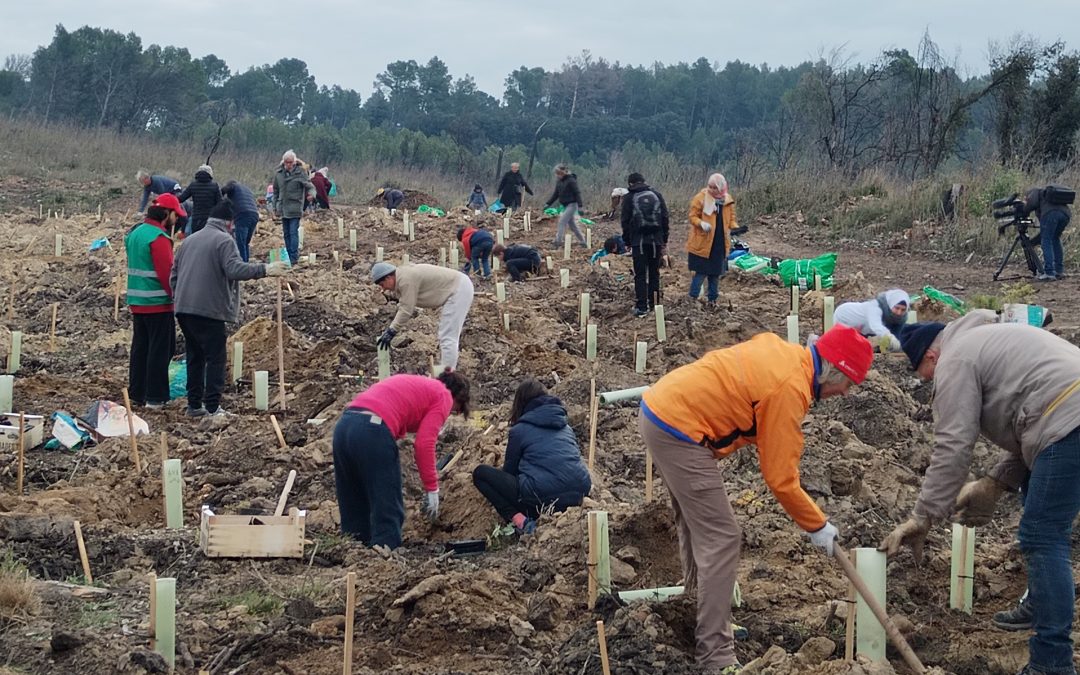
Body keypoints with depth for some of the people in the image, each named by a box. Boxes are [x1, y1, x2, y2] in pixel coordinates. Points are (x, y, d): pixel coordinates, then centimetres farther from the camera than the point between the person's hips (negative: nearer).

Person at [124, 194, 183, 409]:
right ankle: (155, 397, -1)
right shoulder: (159, 238, -17)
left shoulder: (135, 233, 13)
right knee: (159, 349, -2)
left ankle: (136, 393, 18)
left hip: (136, 302, 9)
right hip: (157, 303, -9)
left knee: (140, 348, 14)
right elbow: (167, 272, -20)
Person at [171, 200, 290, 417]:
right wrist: (265, 270, -21)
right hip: (210, 310, -8)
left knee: (195, 356, 15)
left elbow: (174, 274, 21)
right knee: (215, 358, -2)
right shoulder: (224, 240, -8)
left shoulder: (189, 240, 18)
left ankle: (194, 404, 17)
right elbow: (235, 269, -23)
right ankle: (212, 407, -5)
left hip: (183, 309, 8)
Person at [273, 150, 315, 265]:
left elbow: (310, 186, -11)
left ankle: (294, 257, -9)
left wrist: (311, 194, -35)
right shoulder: (278, 173, 5)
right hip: (283, 207, 5)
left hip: (295, 208, -5)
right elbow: (276, 191, 13)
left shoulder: (300, 172, -7)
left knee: (293, 232, -10)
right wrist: (275, 208, 13)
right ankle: (289, 257, 17)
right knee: (286, 234, 9)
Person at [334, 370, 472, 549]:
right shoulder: (443, 395, 10)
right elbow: (424, 444, -3)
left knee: (354, 509, 16)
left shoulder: (416, 384, 33)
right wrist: (432, 489, 2)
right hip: (373, 431, -8)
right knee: (388, 511, 1)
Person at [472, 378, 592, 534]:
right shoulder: (564, 424, 21)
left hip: (543, 496, -6)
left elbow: (509, 470, 16)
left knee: (480, 473, 9)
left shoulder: (520, 429, 7)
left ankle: (519, 519, -10)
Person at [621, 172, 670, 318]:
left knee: (640, 274, -2)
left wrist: (627, 241, 9)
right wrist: (664, 239, 12)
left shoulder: (629, 198, 1)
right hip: (656, 240, 3)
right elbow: (665, 217, 8)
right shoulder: (656, 195, 8)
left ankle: (641, 307, -8)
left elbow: (625, 221, 0)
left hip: (638, 240, -3)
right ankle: (654, 304, 17)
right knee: (654, 273, 13)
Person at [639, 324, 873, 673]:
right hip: (678, 430, -10)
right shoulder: (789, 389, -18)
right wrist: (818, 525, -3)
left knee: (696, 522, 22)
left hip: (659, 406, 10)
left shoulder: (783, 351, 7)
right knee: (721, 539, -7)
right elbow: (780, 479, -15)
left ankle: (707, 618, 35)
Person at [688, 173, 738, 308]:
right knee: (701, 273, -6)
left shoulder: (727, 200, 6)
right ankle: (693, 298, 5)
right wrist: (701, 223, -26)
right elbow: (693, 216, -6)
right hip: (702, 243, -5)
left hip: (720, 245, 5)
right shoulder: (701, 198, -8)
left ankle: (713, 299, 25)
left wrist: (735, 228, -5)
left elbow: (731, 219, 15)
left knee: (716, 273, 13)